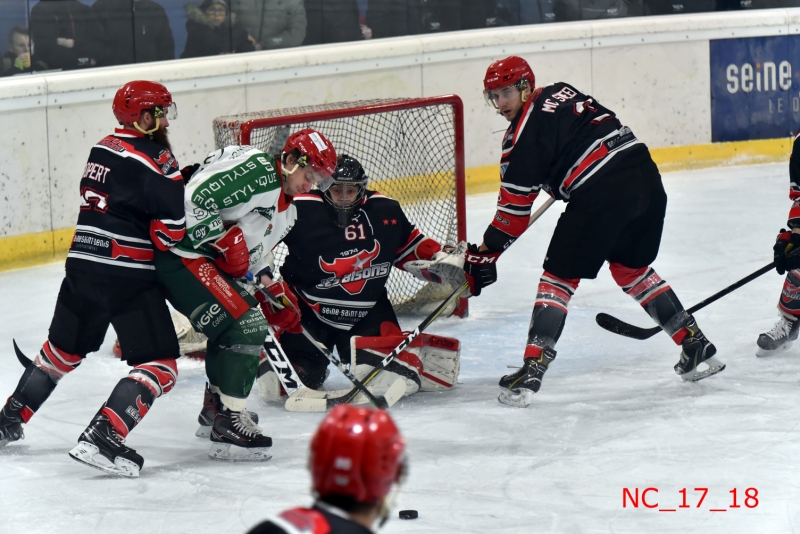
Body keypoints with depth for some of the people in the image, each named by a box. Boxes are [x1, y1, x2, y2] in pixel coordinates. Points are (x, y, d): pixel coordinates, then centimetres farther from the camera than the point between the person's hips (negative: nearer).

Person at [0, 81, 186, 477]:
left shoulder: (104, 148, 13)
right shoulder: (154, 159, -12)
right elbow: (170, 232, -16)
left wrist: (180, 179, 12)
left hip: (83, 264, 8)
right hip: (127, 274, -8)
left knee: (64, 348, 26)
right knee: (159, 364, -6)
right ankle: (102, 438, -20)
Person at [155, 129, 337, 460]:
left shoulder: (286, 211, 17)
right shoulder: (256, 169, -15)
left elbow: (255, 256, 24)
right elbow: (195, 197, -24)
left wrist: (272, 292, 9)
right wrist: (225, 240, -20)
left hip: (211, 262, 11)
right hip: (182, 253, -11)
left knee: (245, 321, 23)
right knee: (244, 327, -16)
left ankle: (215, 408, 40)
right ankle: (228, 426, -13)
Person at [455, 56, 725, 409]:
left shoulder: (525, 129, -1)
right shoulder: (562, 92, 21)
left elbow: (515, 203, -2)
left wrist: (486, 254, 4)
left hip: (601, 193, -8)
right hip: (645, 175, 8)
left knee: (560, 275, 1)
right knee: (631, 267, 26)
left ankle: (532, 370, -7)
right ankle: (696, 346, 26)